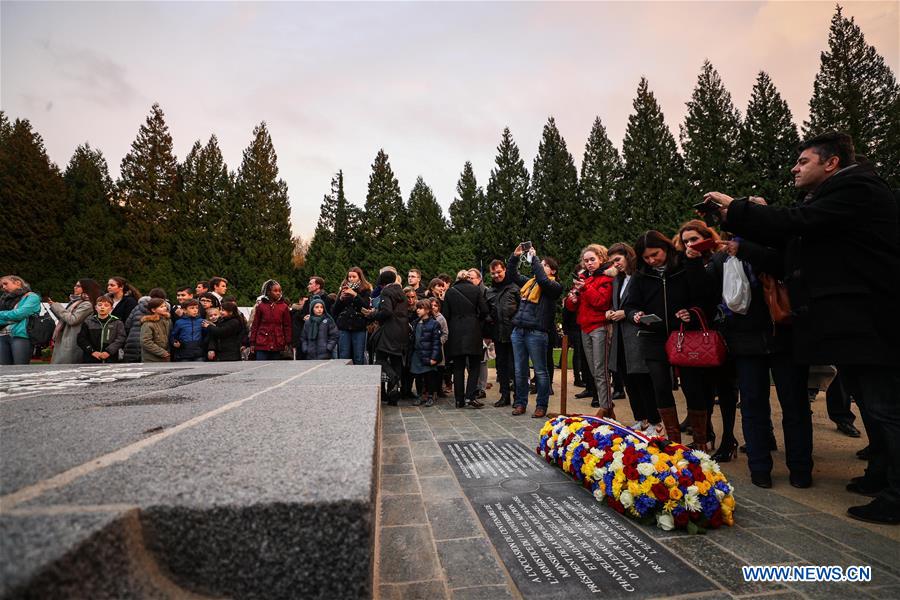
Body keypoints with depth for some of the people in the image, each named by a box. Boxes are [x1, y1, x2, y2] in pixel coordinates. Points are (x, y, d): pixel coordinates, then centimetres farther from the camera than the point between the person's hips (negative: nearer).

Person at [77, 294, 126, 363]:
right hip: (90, 360, 2)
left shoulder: (117, 323, 4)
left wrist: (109, 351, -16)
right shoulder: (88, 322, 8)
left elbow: (120, 339, -5)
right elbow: (81, 339, 5)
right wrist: (92, 351, -9)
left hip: (110, 360, -1)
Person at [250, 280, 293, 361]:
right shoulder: (261, 306, 2)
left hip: (277, 344, 1)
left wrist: (287, 343, 1)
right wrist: (252, 343, 1)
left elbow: (287, 326, 5)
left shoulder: (284, 306, 3)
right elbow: (255, 325, 4)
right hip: (262, 344, -1)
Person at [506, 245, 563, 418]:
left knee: (540, 371, 3)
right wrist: (515, 256, 9)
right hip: (518, 331, 6)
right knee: (520, 371, 12)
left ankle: (541, 406, 13)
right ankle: (520, 403, 22)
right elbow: (512, 274, 23)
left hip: (537, 333, -6)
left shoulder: (554, 286, 0)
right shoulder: (529, 282, 19)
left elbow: (543, 280, -20)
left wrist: (534, 258, -13)